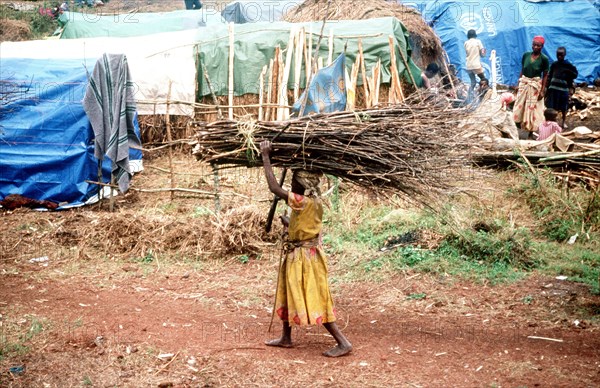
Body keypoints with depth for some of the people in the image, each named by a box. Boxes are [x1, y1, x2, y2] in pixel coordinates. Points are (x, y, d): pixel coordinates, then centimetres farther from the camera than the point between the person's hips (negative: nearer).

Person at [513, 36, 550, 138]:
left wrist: (542, 90, -11)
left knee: (532, 108, 4)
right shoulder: (526, 55, 1)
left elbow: (545, 76, -7)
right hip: (524, 83, 4)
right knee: (520, 106, 6)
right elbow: (522, 70, 8)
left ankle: (529, 131, 12)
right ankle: (519, 128, 16)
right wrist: (518, 84, 6)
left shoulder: (544, 59, -10)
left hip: (535, 85, -4)